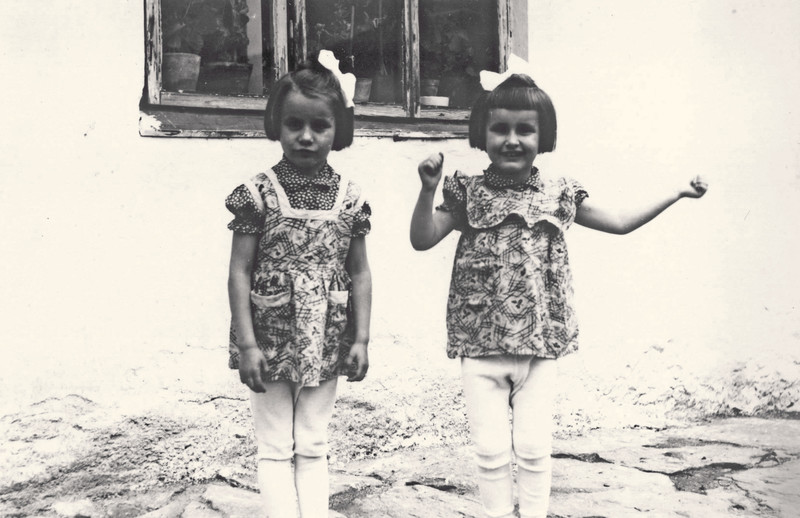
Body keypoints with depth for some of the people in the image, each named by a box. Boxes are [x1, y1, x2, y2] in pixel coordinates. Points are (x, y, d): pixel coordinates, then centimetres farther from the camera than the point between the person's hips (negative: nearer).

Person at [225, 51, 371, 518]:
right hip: (271, 340, -2)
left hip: (325, 344, 2)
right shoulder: (258, 193, -8)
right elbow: (240, 271, -8)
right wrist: (247, 343, -12)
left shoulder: (349, 197, -1)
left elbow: (360, 273, 3)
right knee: (275, 449, 9)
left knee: (313, 447, 14)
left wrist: (361, 339, -2)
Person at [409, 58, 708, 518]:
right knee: (490, 448, 4)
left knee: (534, 446, 7)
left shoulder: (559, 195, 3)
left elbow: (620, 222, 11)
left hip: (540, 345, 1)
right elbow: (422, 239, -7)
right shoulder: (469, 194, -1)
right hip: (480, 346, -1)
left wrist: (677, 192, 9)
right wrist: (428, 190, -21)